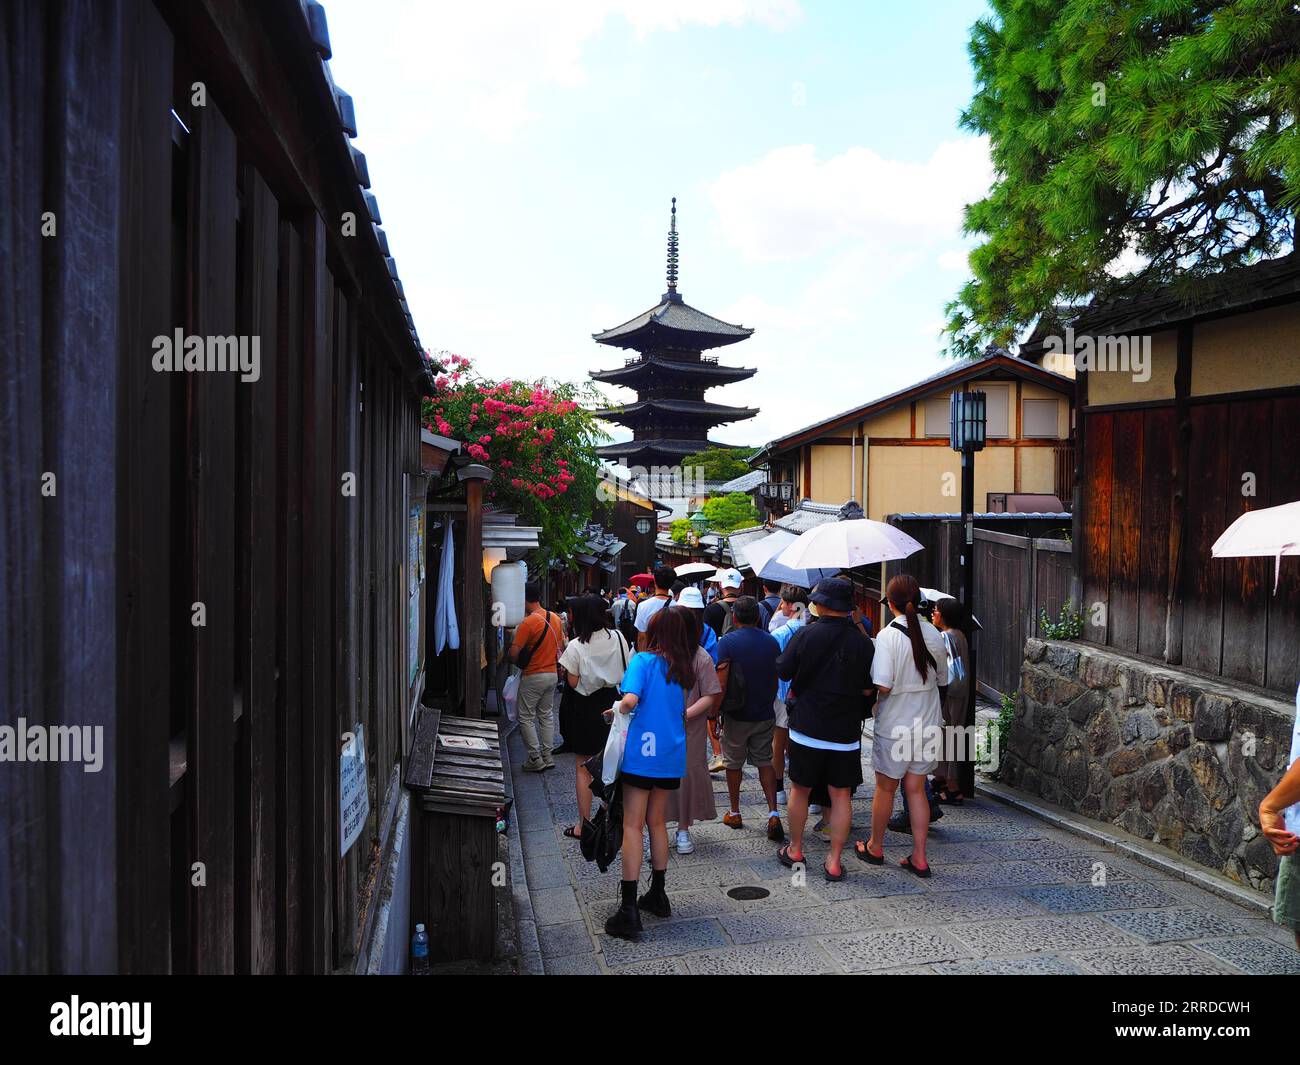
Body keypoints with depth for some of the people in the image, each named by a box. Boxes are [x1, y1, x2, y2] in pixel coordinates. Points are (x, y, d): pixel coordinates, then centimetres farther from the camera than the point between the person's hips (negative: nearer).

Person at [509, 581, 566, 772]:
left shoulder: (528, 623, -19)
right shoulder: (556, 619, 3)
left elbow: (514, 653, -19)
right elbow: (560, 647, 10)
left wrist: (517, 662, 1)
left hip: (533, 676, -7)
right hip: (552, 674, 7)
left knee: (526, 717, 5)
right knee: (546, 715, 16)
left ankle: (536, 759, 4)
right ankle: (547, 756, 18)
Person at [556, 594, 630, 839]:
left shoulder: (575, 646, -15)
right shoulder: (617, 638, -5)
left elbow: (573, 682, -13)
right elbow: (628, 670, 2)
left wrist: (565, 667, 3)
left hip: (585, 709, -4)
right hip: (612, 705, 4)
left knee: (583, 768, 6)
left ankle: (583, 825, 11)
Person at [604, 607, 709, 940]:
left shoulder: (644, 660, -12)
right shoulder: (684, 668, 6)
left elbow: (630, 700, -25)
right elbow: (708, 700, 15)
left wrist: (617, 707, -5)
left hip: (642, 753, -6)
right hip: (672, 756, 6)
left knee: (633, 826, -2)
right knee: (657, 822, 19)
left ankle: (628, 909, -1)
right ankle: (658, 895, 29)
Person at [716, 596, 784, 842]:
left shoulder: (728, 641, -12)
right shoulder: (771, 641, 2)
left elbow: (721, 682, -16)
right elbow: (777, 680, 11)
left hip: (737, 715, -3)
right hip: (765, 715, 3)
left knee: (734, 763, 13)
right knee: (765, 762, 12)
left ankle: (734, 813, 23)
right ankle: (773, 813, -1)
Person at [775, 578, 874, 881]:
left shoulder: (805, 635, -11)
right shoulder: (862, 642, -7)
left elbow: (782, 672, -1)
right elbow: (868, 690, 1)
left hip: (806, 728, -1)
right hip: (846, 732, 1)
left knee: (800, 790, 14)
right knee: (841, 795, 9)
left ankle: (795, 850, 27)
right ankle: (834, 861, 12)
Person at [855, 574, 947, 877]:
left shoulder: (888, 635, -18)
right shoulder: (934, 634, -1)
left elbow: (882, 686, -22)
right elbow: (943, 681, 11)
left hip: (894, 726, -4)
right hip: (928, 725, 4)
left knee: (885, 787, 12)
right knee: (916, 789, 12)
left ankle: (875, 847, 29)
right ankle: (919, 857, 14)